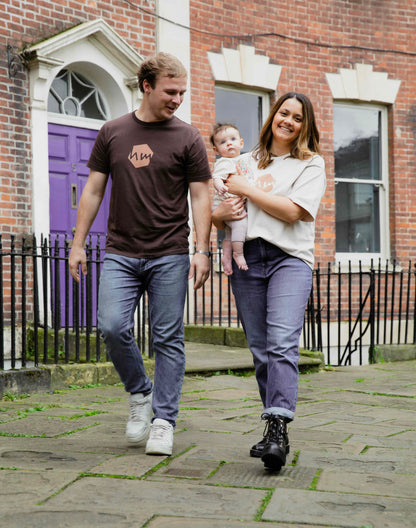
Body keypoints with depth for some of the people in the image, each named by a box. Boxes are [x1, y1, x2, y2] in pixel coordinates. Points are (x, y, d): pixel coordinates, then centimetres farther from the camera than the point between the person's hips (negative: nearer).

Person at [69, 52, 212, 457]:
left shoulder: (187, 138, 3)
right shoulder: (112, 133, 9)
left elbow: (200, 196, 1)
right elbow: (93, 190, 12)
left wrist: (201, 250, -9)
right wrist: (78, 244, 7)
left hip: (169, 256, -2)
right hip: (120, 253, 2)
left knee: (168, 338, 0)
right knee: (112, 327, -11)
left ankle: (163, 420, 11)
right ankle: (139, 394, 14)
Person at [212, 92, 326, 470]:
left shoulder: (311, 164, 9)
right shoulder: (247, 162, 21)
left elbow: (292, 211, -7)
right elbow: (217, 216, 21)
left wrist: (246, 189, -3)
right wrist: (222, 213, -3)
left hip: (290, 258, -4)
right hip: (246, 259, 4)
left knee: (282, 343, -20)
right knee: (260, 349, 2)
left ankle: (277, 430, -28)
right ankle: (275, 431, 10)